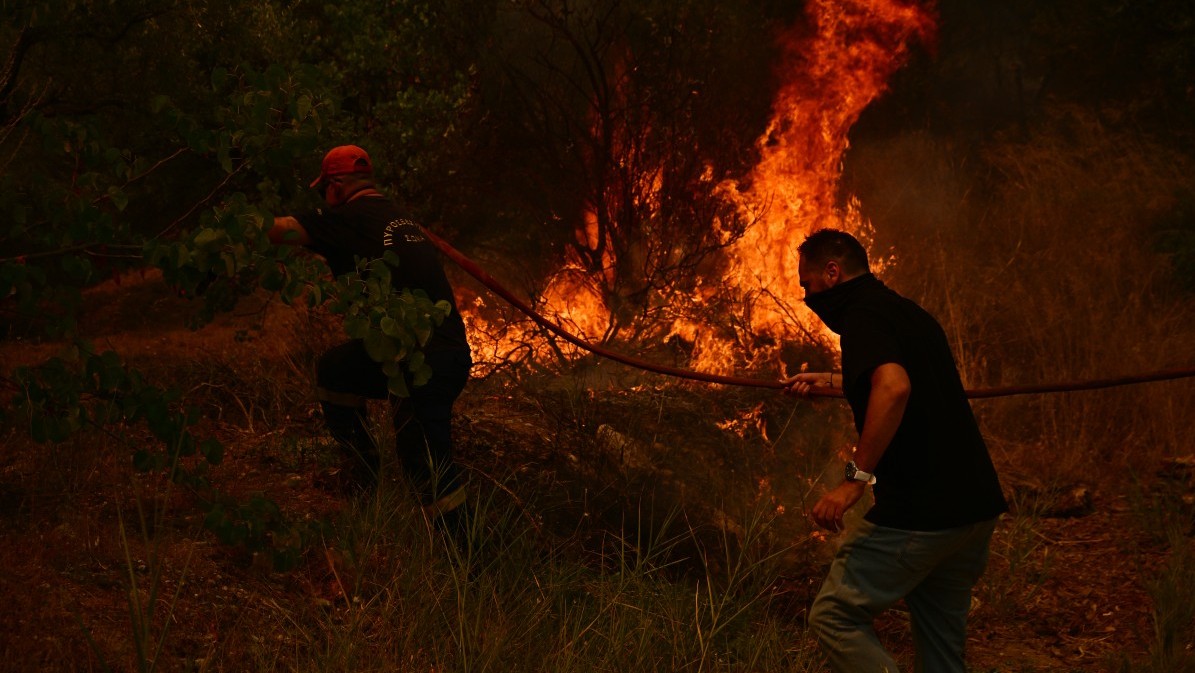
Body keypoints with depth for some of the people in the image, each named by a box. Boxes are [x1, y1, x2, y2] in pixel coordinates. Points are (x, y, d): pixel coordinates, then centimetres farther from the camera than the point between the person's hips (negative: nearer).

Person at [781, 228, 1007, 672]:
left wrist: (856, 477, -27)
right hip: (975, 505, 9)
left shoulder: (862, 315, -9)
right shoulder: (906, 311, 19)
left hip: (918, 513, -9)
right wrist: (829, 381, 49)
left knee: (834, 617, -1)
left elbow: (894, 388, -29)